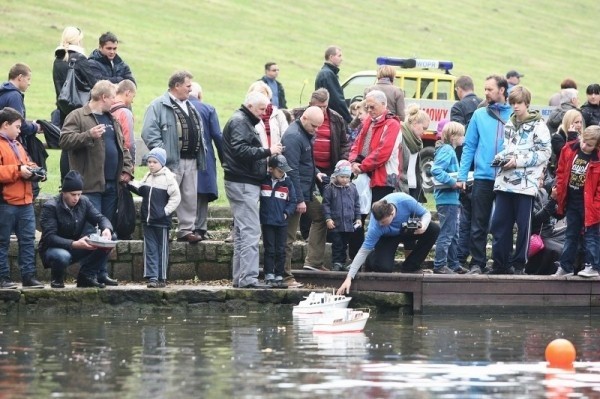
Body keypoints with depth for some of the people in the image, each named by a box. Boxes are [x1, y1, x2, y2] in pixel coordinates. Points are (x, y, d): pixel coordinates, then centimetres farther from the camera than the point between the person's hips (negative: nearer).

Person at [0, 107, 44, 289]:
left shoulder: (16, 145, 21)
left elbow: (26, 163, 29)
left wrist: (31, 169, 8)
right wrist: (18, 170, -19)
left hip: (25, 201, 9)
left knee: (28, 239, 7)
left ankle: (28, 276, 9)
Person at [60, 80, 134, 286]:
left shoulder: (112, 120, 21)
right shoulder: (77, 117, -3)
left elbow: (122, 146, 27)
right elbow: (65, 140, -14)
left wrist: (127, 168, 12)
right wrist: (89, 135, -25)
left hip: (111, 184, 8)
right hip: (90, 185, -8)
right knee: (92, 229, -11)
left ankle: (102, 272, 14)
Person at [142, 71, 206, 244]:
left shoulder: (191, 107, 20)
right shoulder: (159, 106, -6)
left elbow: (200, 130, 27)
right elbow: (149, 132, -13)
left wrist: (202, 149, 12)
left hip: (191, 161, 8)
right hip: (171, 161, -8)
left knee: (190, 197, 9)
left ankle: (186, 230, 15)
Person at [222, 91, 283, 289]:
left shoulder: (245, 122, 22)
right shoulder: (239, 122, -11)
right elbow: (241, 150, -23)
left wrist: (267, 154, 11)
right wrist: (267, 151, -19)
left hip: (246, 183, 11)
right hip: (242, 183, -11)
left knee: (242, 232, 12)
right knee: (251, 231, -14)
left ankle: (240, 277, 15)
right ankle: (248, 278, -18)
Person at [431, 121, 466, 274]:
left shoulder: (448, 150, 16)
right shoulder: (446, 151, -14)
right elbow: (436, 170, -26)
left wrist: (458, 181, 11)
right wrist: (453, 182, -26)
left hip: (451, 199, 11)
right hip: (447, 199, -11)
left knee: (453, 234, 16)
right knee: (446, 234, -7)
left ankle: (453, 264, 23)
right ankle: (439, 265, -5)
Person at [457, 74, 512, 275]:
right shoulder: (479, 115, 6)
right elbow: (469, 147, 6)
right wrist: (462, 175, -1)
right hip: (483, 177, 1)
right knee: (478, 224, 0)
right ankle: (477, 262, 4)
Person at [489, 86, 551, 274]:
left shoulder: (538, 126, -3)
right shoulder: (509, 124, 18)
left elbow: (545, 152, -8)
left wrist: (519, 161, -13)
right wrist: (500, 157, 6)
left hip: (526, 183, -6)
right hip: (505, 182, 6)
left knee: (523, 226, -1)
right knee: (499, 224, 3)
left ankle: (519, 264, 7)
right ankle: (500, 264, 10)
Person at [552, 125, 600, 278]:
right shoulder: (569, 150, -5)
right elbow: (561, 172, 7)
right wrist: (559, 192, 3)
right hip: (571, 201, 5)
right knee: (571, 235, 15)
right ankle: (565, 267, 21)